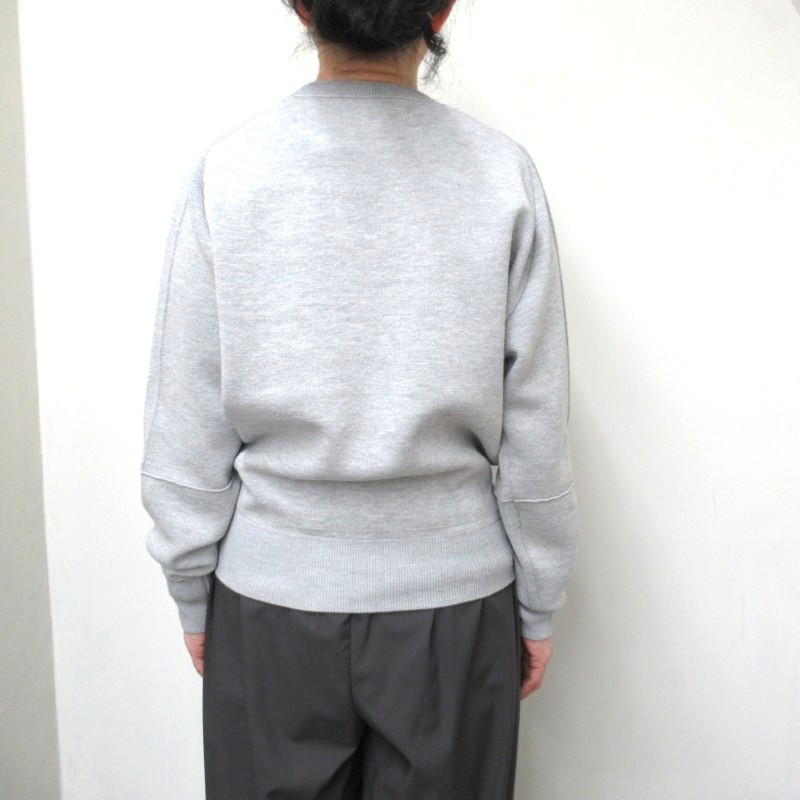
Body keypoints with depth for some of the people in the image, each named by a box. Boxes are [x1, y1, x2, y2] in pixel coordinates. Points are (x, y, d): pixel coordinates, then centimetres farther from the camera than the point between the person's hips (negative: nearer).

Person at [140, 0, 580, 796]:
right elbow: (535, 431, -6)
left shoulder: (225, 170, -8)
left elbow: (185, 430, -6)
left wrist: (192, 594, 8)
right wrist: (539, 606, 7)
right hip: (451, 599, 0)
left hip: (270, 602, 1)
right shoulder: (501, 173, -8)